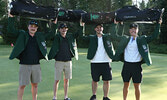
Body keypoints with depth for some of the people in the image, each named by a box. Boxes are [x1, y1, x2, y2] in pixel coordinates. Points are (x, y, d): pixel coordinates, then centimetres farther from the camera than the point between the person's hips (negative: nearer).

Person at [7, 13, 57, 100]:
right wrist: (11, 17, -12)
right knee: (22, 85, 0)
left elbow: (51, 33, 16)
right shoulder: (22, 34, 2)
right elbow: (11, 30, -7)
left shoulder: (40, 35, 10)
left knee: (35, 85, 13)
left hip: (36, 65, 3)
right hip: (24, 65, -3)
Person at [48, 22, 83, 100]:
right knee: (57, 80, 1)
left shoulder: (70, 36, 10)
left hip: (68, 61, 4)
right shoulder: (56, 37, 0)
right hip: (59, 61, -3)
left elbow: (78, 34, 17)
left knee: (66, 80, 10)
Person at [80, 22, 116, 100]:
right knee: (94, 80, 12)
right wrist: (82, 26, -8)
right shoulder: (91, 38, 6)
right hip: (95, 62, 0)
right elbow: (82, 37, -3)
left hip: (106, 62, 1)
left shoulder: (107, 37, 8)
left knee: (106, 81, 3)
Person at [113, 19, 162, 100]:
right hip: (127, 65, 2)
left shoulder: (141, 39, 5)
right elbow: (115, 36, 18)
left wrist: (158, 25, 0)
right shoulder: (125, 39, 9)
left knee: (137, 86, 5)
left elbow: (154, 36, 3)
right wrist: (120, 26, 16)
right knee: (126, 85, 12)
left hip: (137, 65, -1)